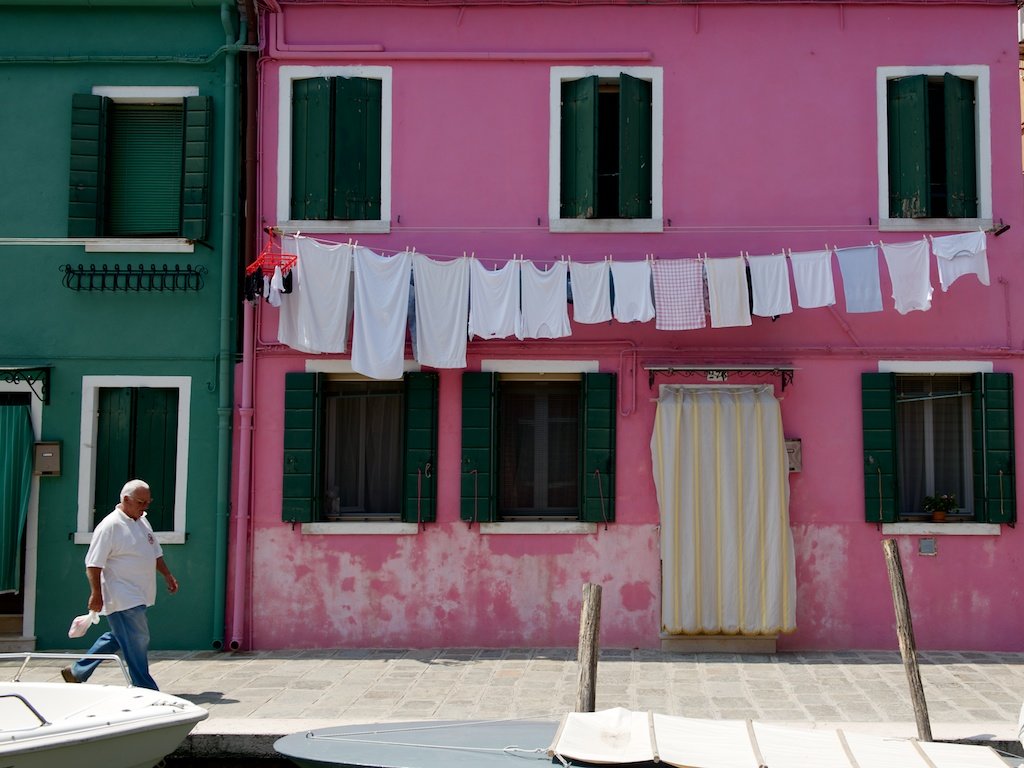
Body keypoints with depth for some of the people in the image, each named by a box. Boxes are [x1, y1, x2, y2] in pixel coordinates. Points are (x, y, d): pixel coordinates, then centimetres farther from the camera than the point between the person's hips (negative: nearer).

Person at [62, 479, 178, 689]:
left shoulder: (142, 521, 13)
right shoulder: (110, 526, -14)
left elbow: (155, 553, 25)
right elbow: (93, 564, -16)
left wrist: (167, 575, 21)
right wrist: (96, 594, -19)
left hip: (137, 597, 9)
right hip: (123, 599, -9)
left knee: (118, 637, 17)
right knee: (137, 642, -7)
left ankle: (77, 672, 30)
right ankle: (145, 689, 1)